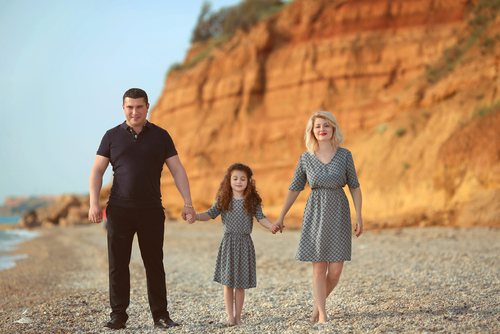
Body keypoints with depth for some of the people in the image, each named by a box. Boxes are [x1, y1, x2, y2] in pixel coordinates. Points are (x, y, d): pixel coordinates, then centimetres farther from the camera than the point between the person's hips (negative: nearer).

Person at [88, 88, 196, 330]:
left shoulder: (160, 136, 6)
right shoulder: (112, 136, 6)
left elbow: (177, 171, 4)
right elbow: (97, 171, 4)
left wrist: (188, 203, -5)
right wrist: (93, 203, -8)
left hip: (151, 210, 0)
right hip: (119, 210, 0)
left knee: (155, 264, 4)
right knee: (118, 264, 1)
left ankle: (160, 315, 11)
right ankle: (118, 315, 9)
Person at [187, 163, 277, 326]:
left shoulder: (252, 201, 1)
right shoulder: (223, 200, 0)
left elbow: (261, 218, -2)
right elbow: (210, 214, -2)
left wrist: (271, 225, -21)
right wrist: (196, 216, -20)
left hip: (245, 244, 0)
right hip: (228, 243, 0)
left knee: (241, 282, 6)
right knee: (228, 282, 3)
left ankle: (238, 316, 16)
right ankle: (230, 316, 13)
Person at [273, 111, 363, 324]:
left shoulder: (345, 155, -2)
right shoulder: (306, 158, 0)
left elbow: (354, 187, 2)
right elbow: (294, 188, 8)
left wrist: (359, 217, -5)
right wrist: (281, 217, 9)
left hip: (338, 215, 0)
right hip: (315, 216, 0)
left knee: (335, 270, -1)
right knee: (319, 268, -1)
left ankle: (318, 303, 27)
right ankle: (322, 315, 11)